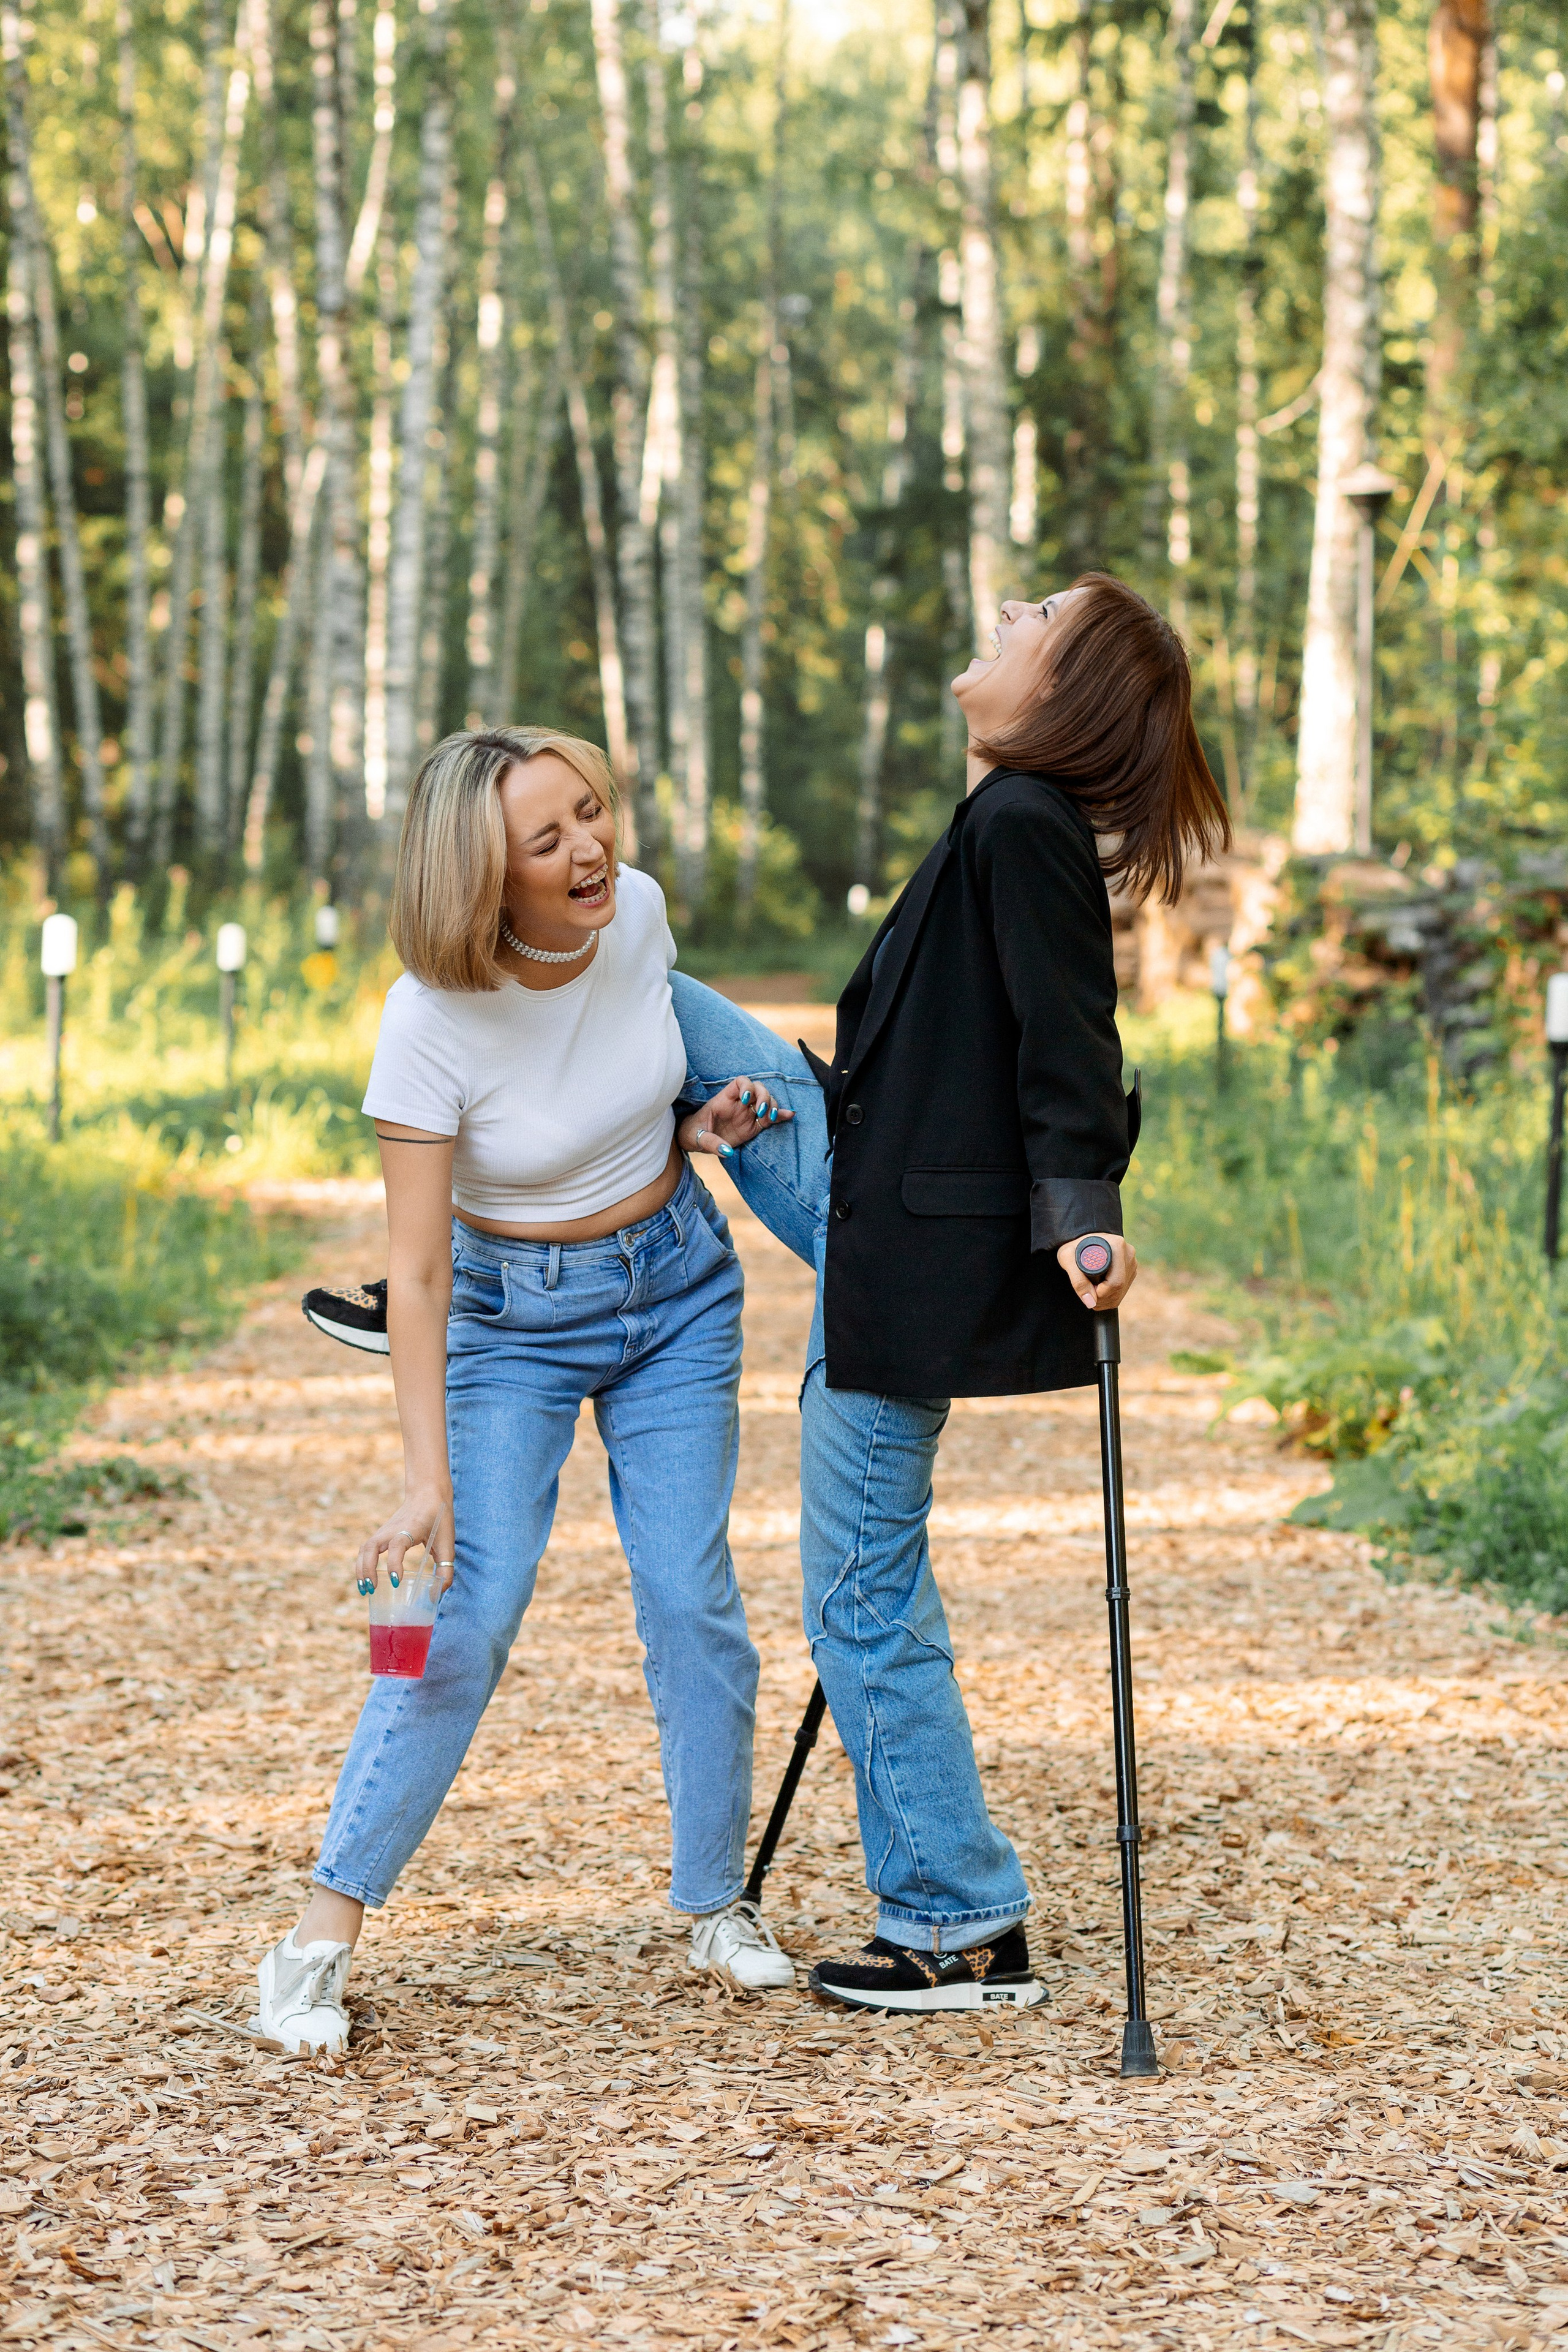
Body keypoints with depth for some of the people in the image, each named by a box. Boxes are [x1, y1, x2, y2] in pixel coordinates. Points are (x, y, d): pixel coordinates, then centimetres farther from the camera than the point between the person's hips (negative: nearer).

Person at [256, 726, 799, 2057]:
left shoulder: (640, 910, -14)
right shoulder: (433, 1022, -27)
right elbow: (416, 1274, -24)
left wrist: (697, 1123, -7)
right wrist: (428, 1478, -28)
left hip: (677, 1284, 4)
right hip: (510, 1314, -4)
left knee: (692, 1596, -2)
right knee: (471, 1612, -13)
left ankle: (717, 1903, 17)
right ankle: (323, 1942, -4)